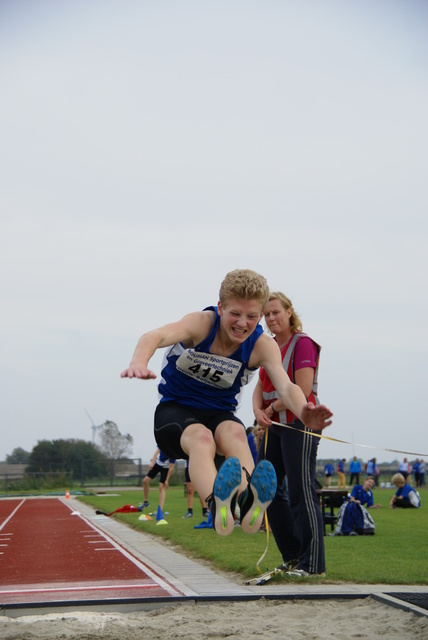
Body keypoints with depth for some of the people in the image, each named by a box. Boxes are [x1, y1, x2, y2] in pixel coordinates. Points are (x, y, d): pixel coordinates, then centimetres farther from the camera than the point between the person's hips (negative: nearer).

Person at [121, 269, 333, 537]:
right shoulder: (202, 323, -17)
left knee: (235, 433, -35)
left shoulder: (263, 346, -10)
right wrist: (139, 362, -62)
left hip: (220, 414, 2)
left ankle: (248, 503, -64)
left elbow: (285, 385, -28)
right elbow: (156, 336, -37)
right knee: (201, 438, -38)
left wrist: (302, 410, -53)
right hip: (175, 409, -2)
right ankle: (219, 505, -68)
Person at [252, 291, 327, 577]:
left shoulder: (303, 343, -10)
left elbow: (303, 389, -18)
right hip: (275, 426, 9)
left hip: (299, 424, -9)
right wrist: (259, 411, -8)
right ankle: (293, 556, 20)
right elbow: (261, 387, 13)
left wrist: (272, 409, -8)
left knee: (301, 491, -8)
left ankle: (312, 563, -3)